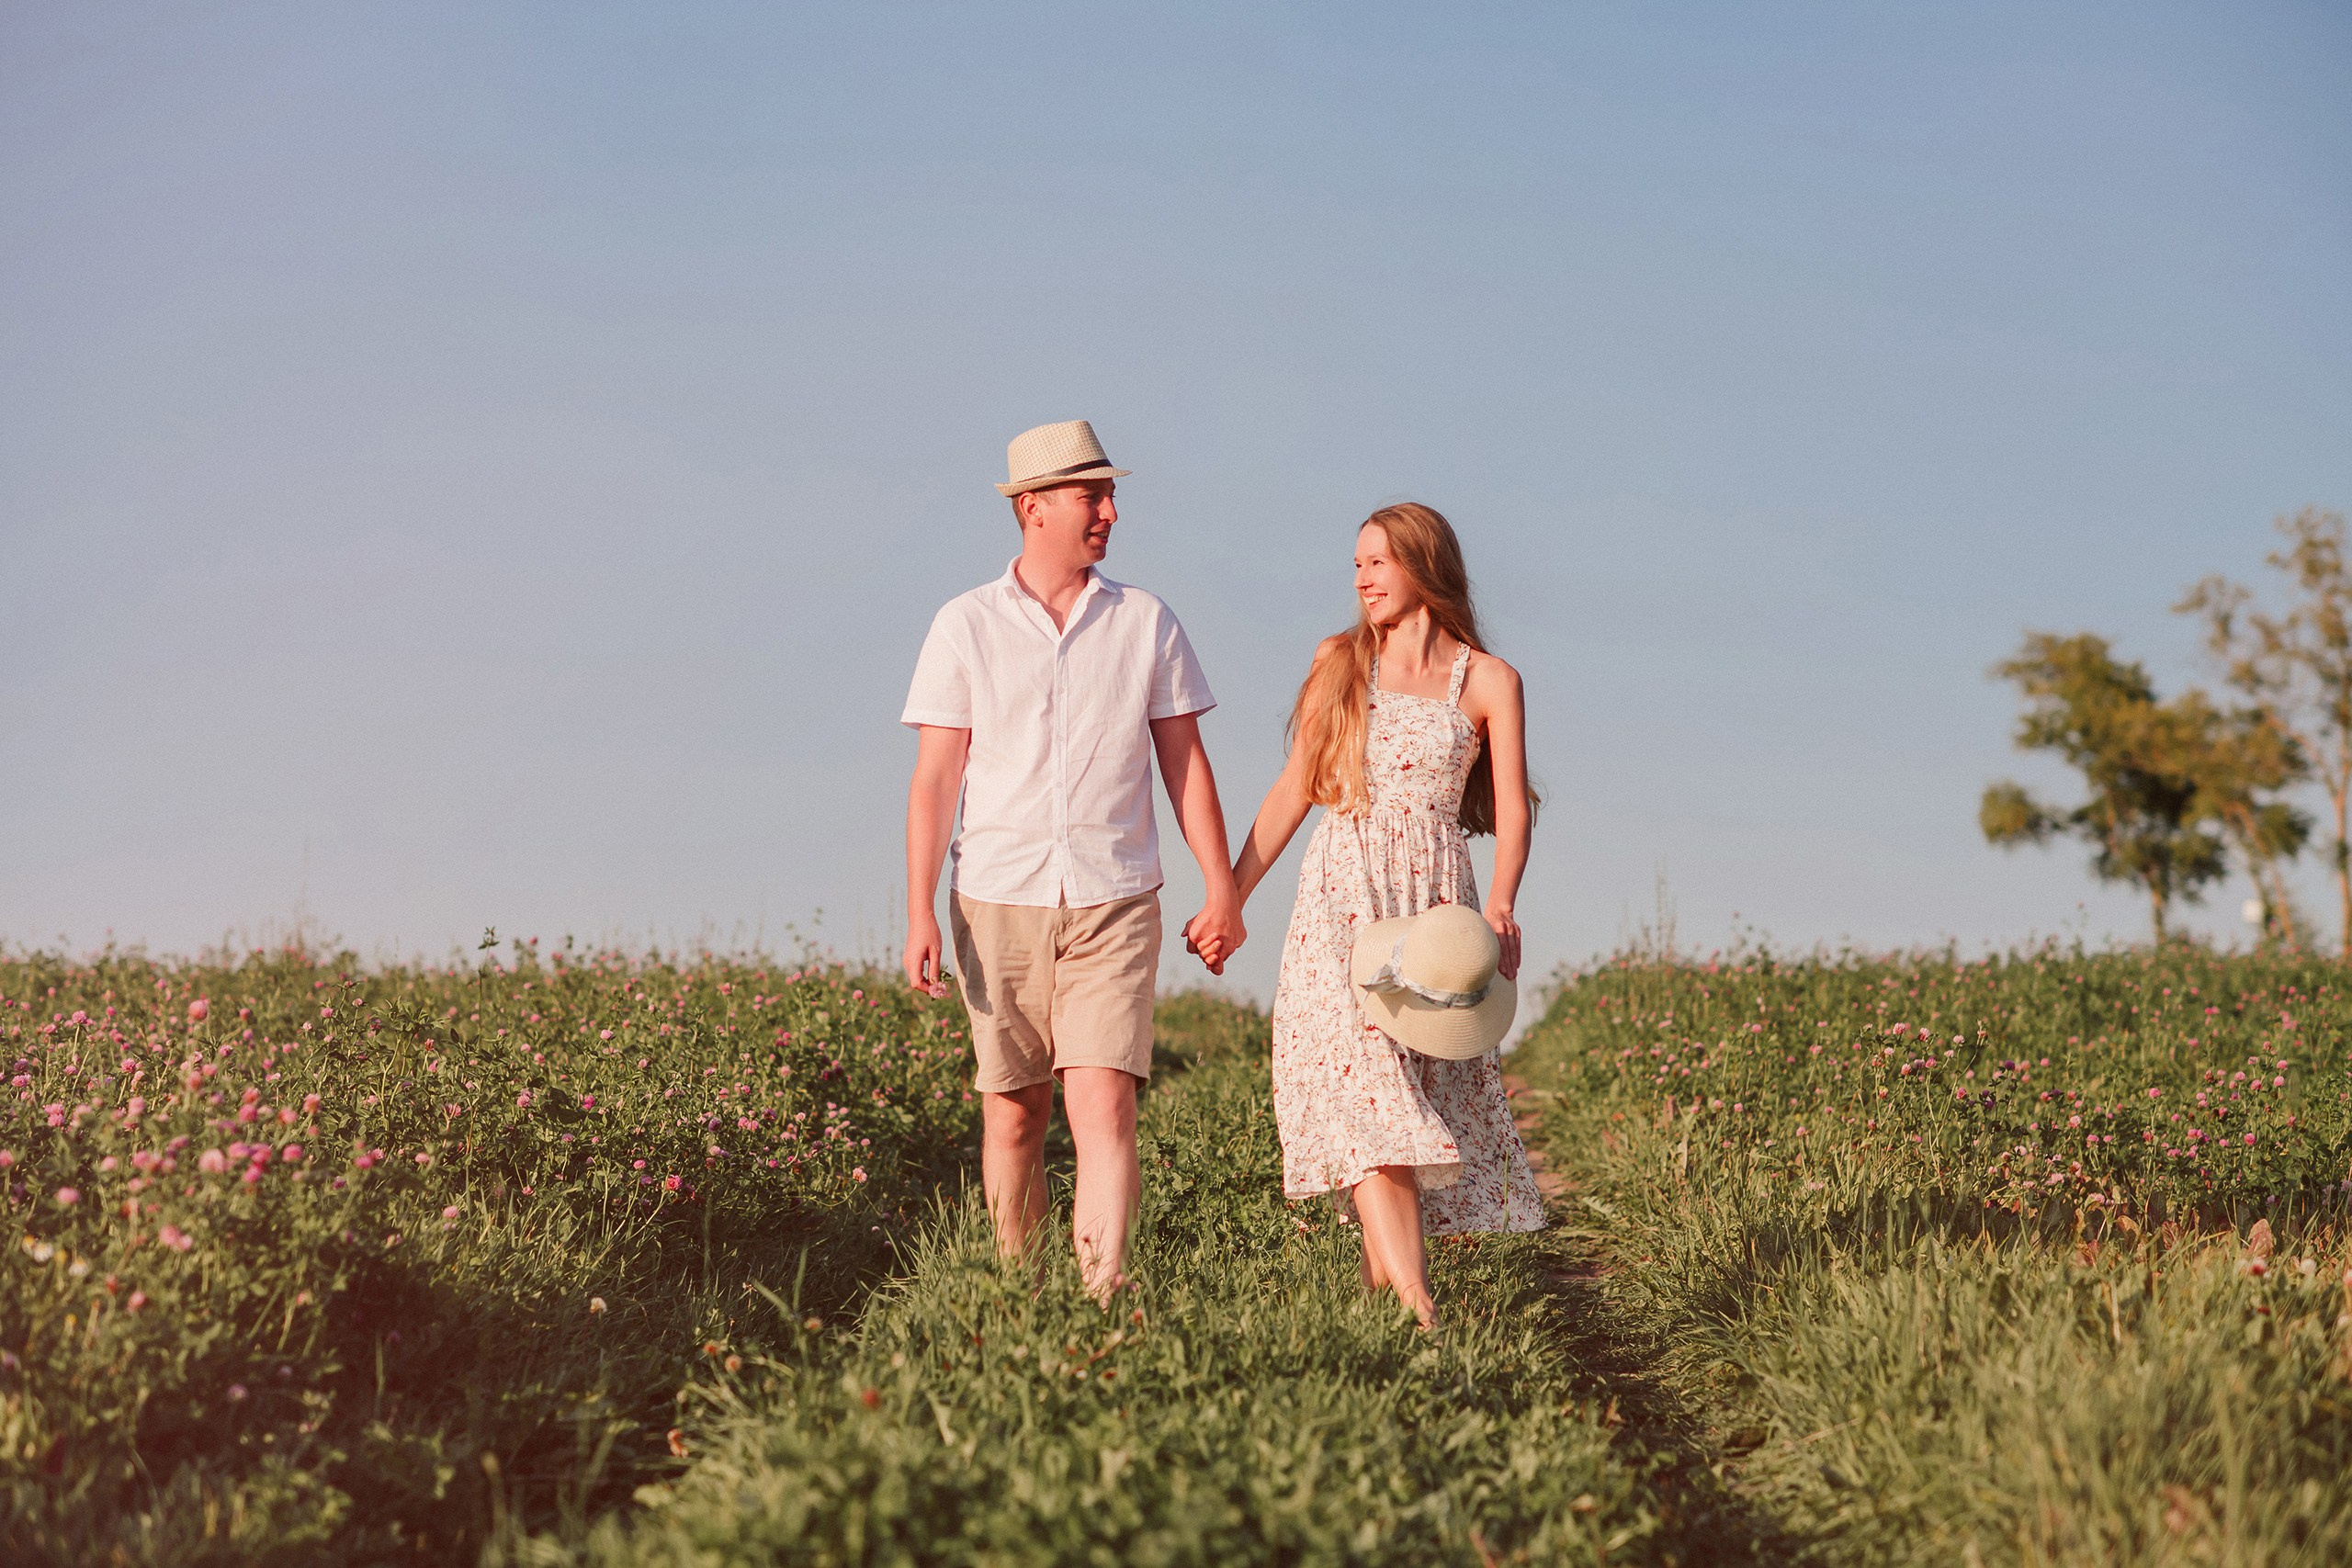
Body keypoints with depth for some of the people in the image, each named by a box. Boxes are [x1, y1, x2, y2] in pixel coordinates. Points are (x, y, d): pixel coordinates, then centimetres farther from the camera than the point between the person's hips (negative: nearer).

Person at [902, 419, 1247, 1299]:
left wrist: (1223, 891, 5)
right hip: (998, 904, 0)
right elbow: (935, 779, 1)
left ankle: (1104, 1305, -20)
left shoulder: (1145, 624, 6)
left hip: (1112, 906, 0)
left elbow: (1185, 764, 10)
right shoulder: (965, 626, 3)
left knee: (1104, 1107, -13)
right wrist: (919, 914, -6)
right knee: (1011, 1113, 6)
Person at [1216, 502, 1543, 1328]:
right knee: (1363, 1085, -16)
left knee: (1419, 1091, -2)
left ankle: (1379, 1282, 9)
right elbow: (1293, 790, 15)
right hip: (1342, 896, 0)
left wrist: (1500, 904, -18)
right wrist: (1229, 897, 10)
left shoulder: (1487, 680, 5)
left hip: (1433, 902, 0)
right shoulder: (1338, 662, 12)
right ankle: (1417, 1307, -25)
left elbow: (1512, 807, 0)